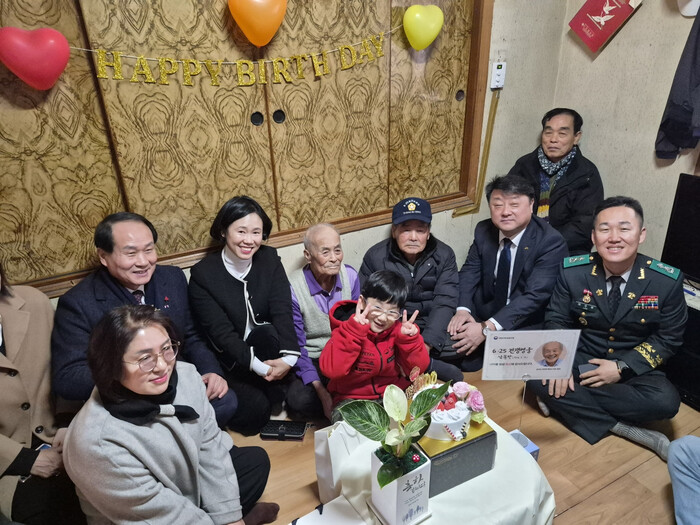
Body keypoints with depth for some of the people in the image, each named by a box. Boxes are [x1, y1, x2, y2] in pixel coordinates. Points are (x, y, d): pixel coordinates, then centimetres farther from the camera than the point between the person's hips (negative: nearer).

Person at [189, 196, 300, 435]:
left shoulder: (269, 259, -5)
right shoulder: (202, 274, -13)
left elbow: (282, 312, -15)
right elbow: (220, 331, -18)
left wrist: (289, 357, -32)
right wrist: (259, 367, -28)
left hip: (267, 348, 3)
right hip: (230, 359, -2)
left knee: (266, 333, -30)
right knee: (254, 412, -23)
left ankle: (276, 394, -9)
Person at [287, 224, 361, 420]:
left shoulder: (350, 275, -7)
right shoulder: (293, 288, -19)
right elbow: (296, 347, -14)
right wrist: (322, 393, -23)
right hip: (312, 361, -3)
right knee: (299, 399, -32)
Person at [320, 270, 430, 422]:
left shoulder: (397, 329, -2)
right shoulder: (347, 327, -12)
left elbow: (418, 369, -2)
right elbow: (331, 369, -27)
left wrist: (409, 339, -19)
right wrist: (354, 330, -31)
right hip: (352, 397, -3)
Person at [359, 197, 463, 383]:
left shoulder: (444, 255, -4)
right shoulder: (375, 256, -6)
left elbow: (444, 303, -11)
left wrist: (426, 345, -25)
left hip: (433, 327, 1)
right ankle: (432, 366, -20)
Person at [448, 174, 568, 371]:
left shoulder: (551, 242, -16)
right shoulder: (483, 230, -1)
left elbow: (535, 295, -24)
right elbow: (469, 271, 2)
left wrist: (486, 329, -31)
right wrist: (462, 309, -18)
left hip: (525, 324, -4)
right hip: (483, 314, 5)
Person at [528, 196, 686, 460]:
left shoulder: (667, 281, -14)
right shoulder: (573, 272, -13)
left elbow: (668, 338, -6)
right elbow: (556, 320, -3)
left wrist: (622, 367, -18)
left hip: (633, 367, 0)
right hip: (580, 360, 1)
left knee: (666, 401, -29)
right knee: (537, 376, -25)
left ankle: (565, 402, -17)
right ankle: (623, 428, -17)